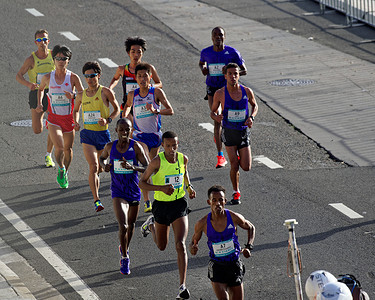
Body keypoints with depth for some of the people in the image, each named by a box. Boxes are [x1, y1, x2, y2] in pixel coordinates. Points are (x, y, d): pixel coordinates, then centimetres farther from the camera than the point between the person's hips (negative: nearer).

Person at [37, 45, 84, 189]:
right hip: (54, 118, -1)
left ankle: (65, 172, 35)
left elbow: (83, 95, -12)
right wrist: (39, 103, 4)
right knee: (59, 147, -18)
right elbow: (41, 89, 20)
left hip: (69, 117, 1)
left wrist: (73, 96, -33)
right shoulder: (48, 77, -2)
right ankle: (61, 170, 9)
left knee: (68, 149, 11)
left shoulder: (73, 78, -6)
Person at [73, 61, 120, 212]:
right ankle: (96, 200, -15)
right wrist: (76, 122, 4)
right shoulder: (82, 94, 6)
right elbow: (76, 110, 24)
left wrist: (107, 120, -12)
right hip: (87, 134, 1)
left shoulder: (105, 92, -4)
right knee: (93, 167, -15)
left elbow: (117, 109, 6)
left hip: (103, 134, -1)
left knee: (101, 168, 11)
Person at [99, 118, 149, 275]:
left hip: (134, 192, 1)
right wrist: (104, 165, -5)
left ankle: (124, 249, 47)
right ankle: (125, 258, 0)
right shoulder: (110, 147, -4)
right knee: (123, 226, -16)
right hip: (118, 193, -1)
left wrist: (132, 167, -31)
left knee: (131, 225, 19)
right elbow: (102, 157, 18)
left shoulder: (136, 147, -11)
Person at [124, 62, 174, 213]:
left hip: (155, 135, 1)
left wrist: (155, 111, -26)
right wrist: (125, 117, 9)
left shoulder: (157, 92, -6)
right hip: (139, 134, -1)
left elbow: (170, 111, -12)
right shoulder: (132, 95, 1)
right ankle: (146, 201, -22)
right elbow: (127, 106, 25)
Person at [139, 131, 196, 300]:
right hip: (161, 205, -1)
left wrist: (189, 186, 7)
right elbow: (142, 183, -13)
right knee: (161, 246, 19)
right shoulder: (157, 161, -17)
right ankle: (151, 225, 54)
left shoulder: (183, 158, -5)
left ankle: (182, 286, -13)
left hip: (179, 205, 1)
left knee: (180, 245, -15)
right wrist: (161, 188, -26)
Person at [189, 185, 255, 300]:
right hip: (217, 267, -2)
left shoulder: (234, 217, -11)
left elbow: (251, 228, 9)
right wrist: (192, 248, -17)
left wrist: (248, 247, -5)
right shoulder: (203, 223, -12)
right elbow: (194, 241, 6)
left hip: (235, 265, 2)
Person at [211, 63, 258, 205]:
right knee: (234, 166, -5)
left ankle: (239, 157, 34)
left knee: (246, 167, -1)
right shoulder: (220, 94, -9)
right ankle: (236, 193, 14)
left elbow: (254, 105, 15)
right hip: (229, 132, -2)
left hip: (244, 131, 2)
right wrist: (216, 117, -21)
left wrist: (251, 117, -5)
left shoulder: (247, 92, -5)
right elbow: (213, 111, 3)